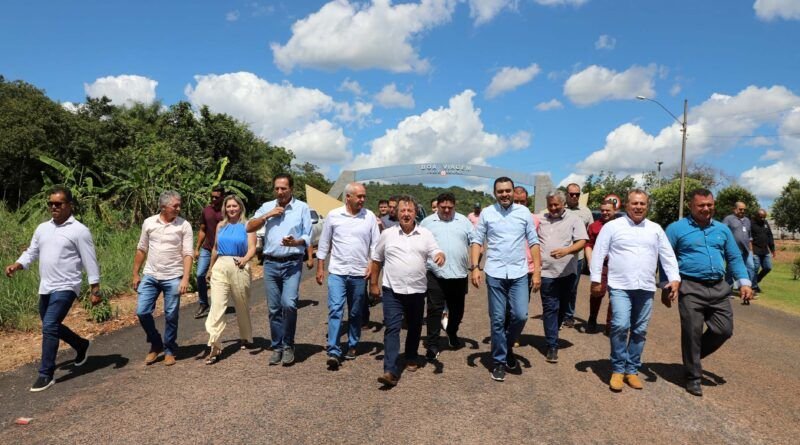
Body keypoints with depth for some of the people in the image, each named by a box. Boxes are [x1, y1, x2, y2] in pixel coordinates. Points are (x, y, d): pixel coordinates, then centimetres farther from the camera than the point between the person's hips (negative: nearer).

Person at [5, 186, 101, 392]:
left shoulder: (79, 230, -9)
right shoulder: (42, 228, 10)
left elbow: (90, 262, -9)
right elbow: (31, 252, 14)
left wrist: (95, 290, -11)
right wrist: (16, 265, -7)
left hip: (65, 288, -8)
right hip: (45, 288, 8)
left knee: (49, 327, -14)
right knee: (52, 326, 19)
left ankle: (46, 374, -4)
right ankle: (82, 345, 42)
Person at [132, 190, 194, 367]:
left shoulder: (184, 225, -7)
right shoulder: (148, 223, 1)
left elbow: (188, 254, -10)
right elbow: (141, 250, 10)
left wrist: (185, 279, -19)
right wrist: (135, 274, 9)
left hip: (173, 278, -2)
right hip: (150, 276, 3)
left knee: (171, 316, 4)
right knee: (142, 312, 0)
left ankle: (169, 351, 22)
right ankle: (156, 345, 22)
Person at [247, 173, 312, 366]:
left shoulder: (302, 208, 2)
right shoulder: (267, 206, 11)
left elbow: (308, 236, 0)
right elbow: (249, 227, 7)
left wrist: (295, 242, -20)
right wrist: (267, 215, -5)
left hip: (292, 264, -3)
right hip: (271, 263, 3)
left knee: (289, 304, -17)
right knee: (274, 308, 7)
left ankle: (288, 346, 0)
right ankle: (277, 347, 18)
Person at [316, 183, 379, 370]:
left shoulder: (370, 217, 1)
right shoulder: (333, 215, 0)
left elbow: (375, 244, 4)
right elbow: (324, 243, 6)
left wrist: (371, 265, -7)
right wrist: (320, 268, 5)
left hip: (360, 274, 1)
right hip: (337, 272, -1)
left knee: (356, 313, 11)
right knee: (335, 310, -10)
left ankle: (352, 346, 27)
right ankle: (333, 352, -9)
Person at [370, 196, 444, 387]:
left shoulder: (426, 234, 2)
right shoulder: (387, 234, 2)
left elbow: (436, 252, -4)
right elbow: (377, 259, 9)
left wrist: (440, 256, -29)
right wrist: (373, 283, 9)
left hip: (417, 290, 2)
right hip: (392, 291, -1)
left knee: (414, 327, 16)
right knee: (392, 329, -9)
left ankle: (411, 358, 38)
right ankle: (391, 371, -13)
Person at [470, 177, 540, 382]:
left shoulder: (524, 212, 3)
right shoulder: (486, 213, 1)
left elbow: (533, 242, 5)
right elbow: (476, 241, 1)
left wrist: (537, 271, -1)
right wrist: (475, 268, -10)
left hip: (519, 273, 1)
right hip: (495, 274, -1)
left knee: (520, 315, -4)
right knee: (497, 320, 5)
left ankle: (508, 346, 25)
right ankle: (499, 361, 19)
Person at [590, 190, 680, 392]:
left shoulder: (656, 229, 12)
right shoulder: (612, 226, 0)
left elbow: (668, 256, 13)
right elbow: (598, 254, 0)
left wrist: (674, 278, 2)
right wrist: (596, 280, -4)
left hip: (646, 288, 4)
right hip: (620, 286, -4)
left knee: (639, 331, 8)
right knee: (620, 326, -16)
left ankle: (632, 370, 21)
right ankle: (618, 370, 0)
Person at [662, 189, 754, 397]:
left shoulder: (722, 229, 13)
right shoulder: (677, 229, -2)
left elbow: (735, 258, 16)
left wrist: (744, 282, 4)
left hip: (719, 288, 5)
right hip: (690, 288, -5)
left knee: (724, 330, 5)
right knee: (692, 333, -1)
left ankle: (692, 356, 29)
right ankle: (693, 377, 14)